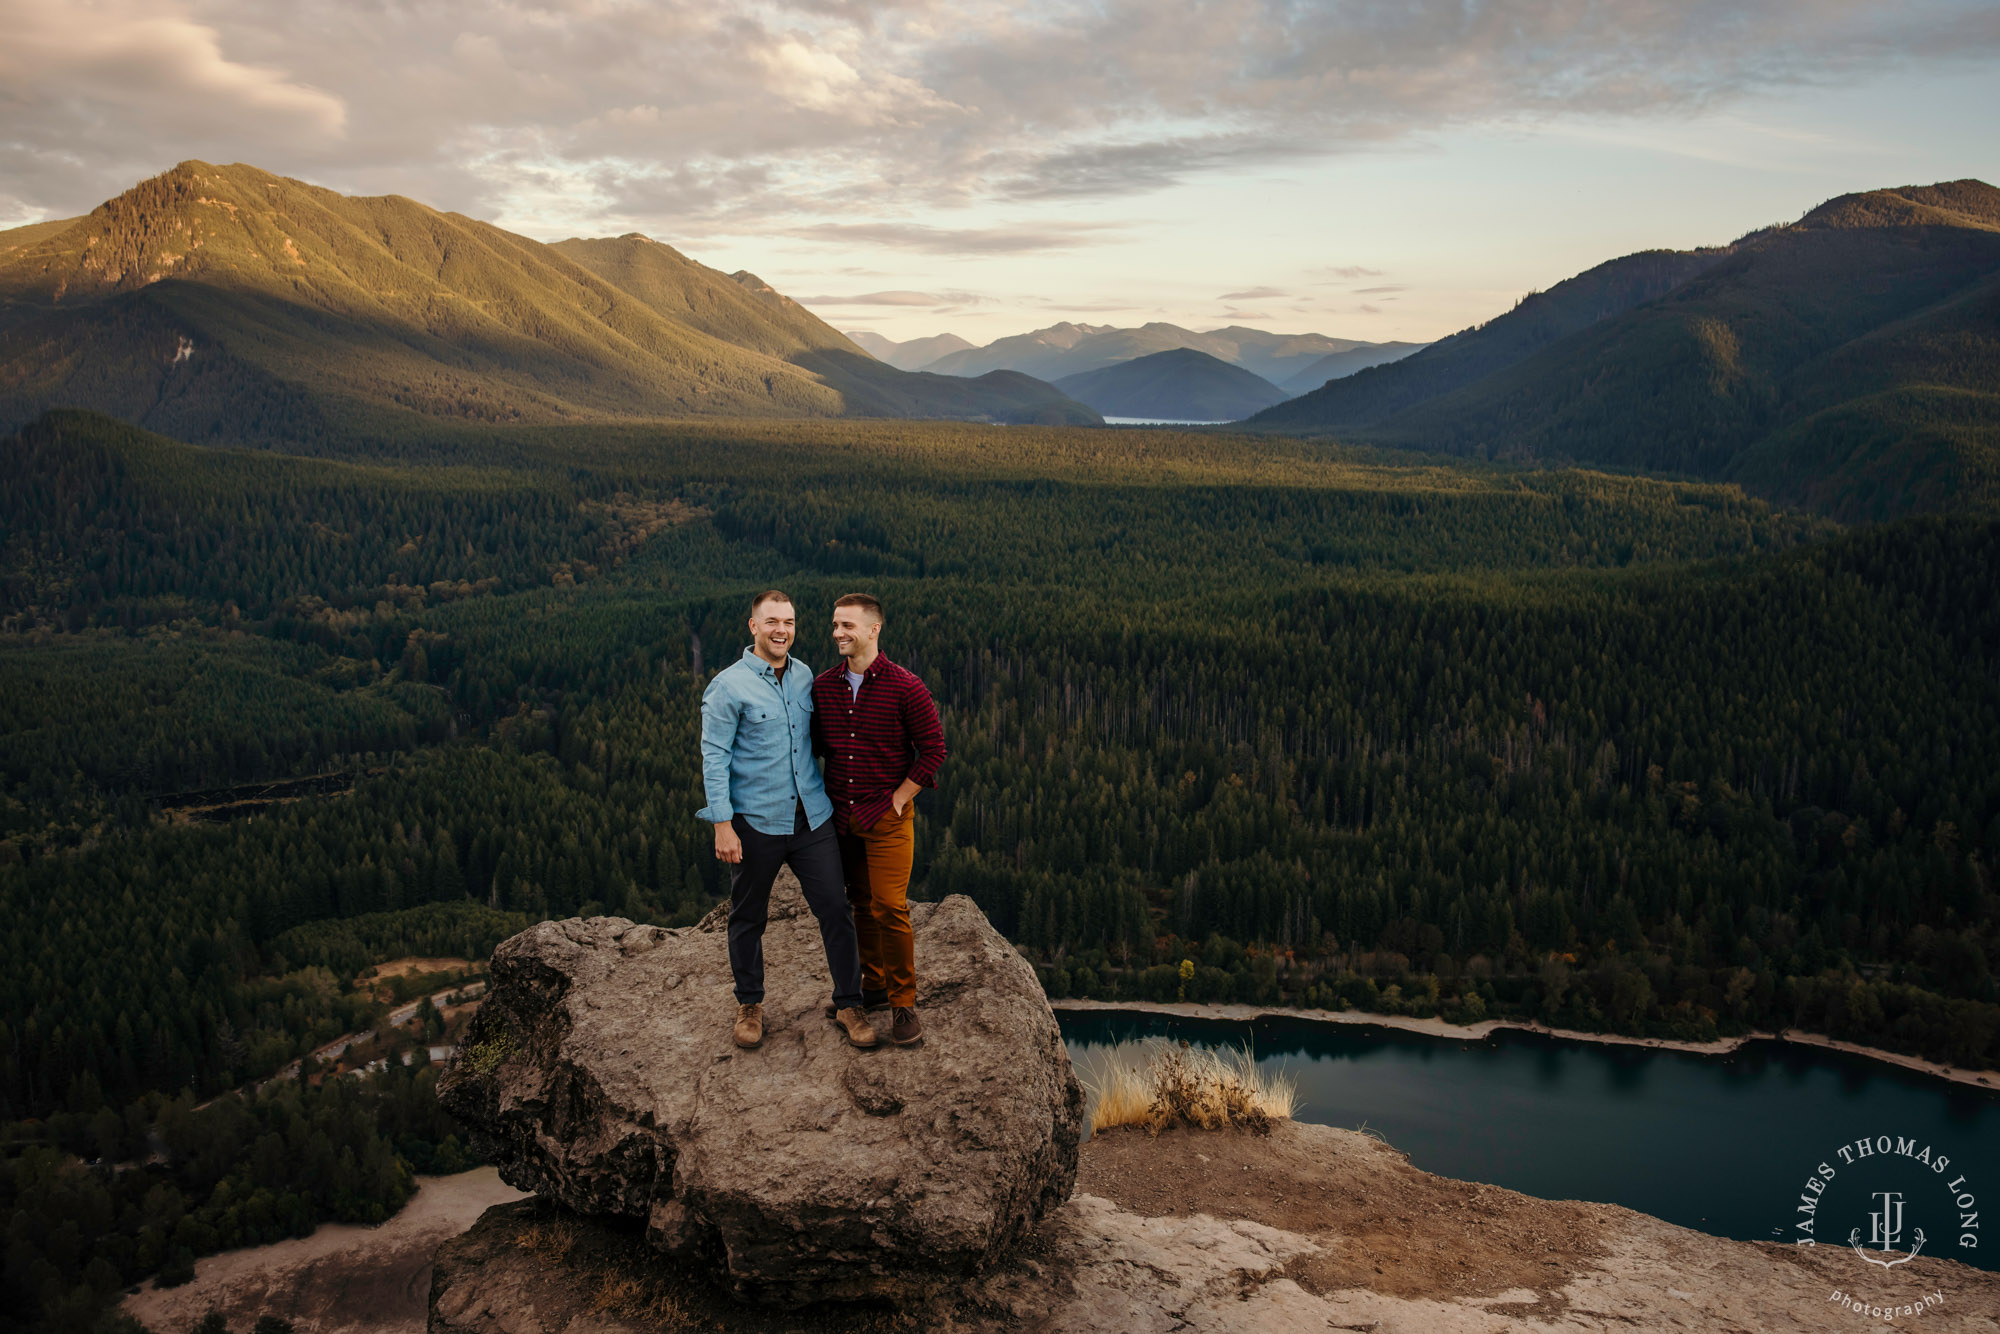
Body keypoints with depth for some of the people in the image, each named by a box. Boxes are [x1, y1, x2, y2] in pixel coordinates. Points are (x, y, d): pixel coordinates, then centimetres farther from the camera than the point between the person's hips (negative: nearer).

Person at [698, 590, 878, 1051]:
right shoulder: (729, 686, -9)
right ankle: (749, 1004, 29)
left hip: (812, 818, 4)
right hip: (756, 823, -4)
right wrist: (722, 824, -15)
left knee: (835, 909, 2)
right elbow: (715, 758, -10)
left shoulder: (804, 675, 7)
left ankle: (847, 1004, 15)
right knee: (749, 918, 11)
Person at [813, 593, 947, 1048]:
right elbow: (816, 745, 16)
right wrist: (826, 798, 8)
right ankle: (873, 986, 27)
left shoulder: (904, 686, -11)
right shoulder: (823, 686, 3)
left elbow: (934, 749, -6)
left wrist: (899, 798, -7)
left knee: (890, 908, -8)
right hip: (842, 817, 5)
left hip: (887, 817, -4)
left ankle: (903, 1002, 3)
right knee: (862, 904, 13)